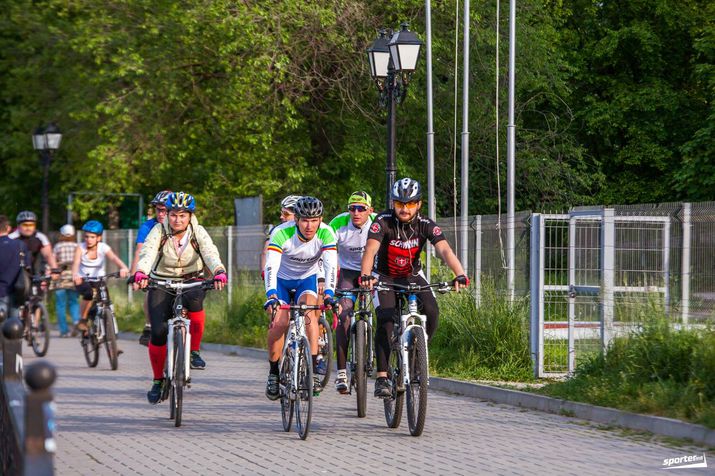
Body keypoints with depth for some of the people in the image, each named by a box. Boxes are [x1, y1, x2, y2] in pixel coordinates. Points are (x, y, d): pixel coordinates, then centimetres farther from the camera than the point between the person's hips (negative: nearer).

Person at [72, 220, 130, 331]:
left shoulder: (103, 248, -12)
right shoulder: (81, 248, -12)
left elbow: (114, 258, -30)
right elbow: (76, 262, -30)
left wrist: (123, 268, -52)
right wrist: (75, 274, -52)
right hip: (82, 280, -2)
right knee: (89, 293, -32)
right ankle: (82, 321, -15)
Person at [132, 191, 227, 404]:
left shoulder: (198, 232, -10)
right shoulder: (159, 231, -12)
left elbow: (211, 254, -26)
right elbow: (147, 253, -28)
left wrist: (219, 273, -47)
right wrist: (140, 274, -49)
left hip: (191, 282, 0)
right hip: (161, 284, 0)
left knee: (194, 299, -37)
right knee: (159, 331, -16)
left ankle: (195, 350, -18)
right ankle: (157, 379, 5)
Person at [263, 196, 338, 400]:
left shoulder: (326, 234, -26)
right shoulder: (281, 233, -32)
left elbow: (331, 266, -35)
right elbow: (271, 267, -41)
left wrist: (329, 295, -51)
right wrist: (271, 296, -56)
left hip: (307, 279, 1)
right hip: (281, 279, -1)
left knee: (309, 312, -27)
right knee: (279, 322, -19)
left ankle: (313, 370, -24)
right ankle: (273, 373, 0)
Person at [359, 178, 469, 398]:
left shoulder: (426, 225, -19)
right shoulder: (383, 221, -23)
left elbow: (444, 250, -32)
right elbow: (370, 249, -36)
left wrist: (460, 275, -49)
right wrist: (366, 276, -56)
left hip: (412, 275, 2)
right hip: (385, 277, -2)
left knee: (431, 311, -23)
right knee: (386, 319, -24)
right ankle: (382, 377, -21)